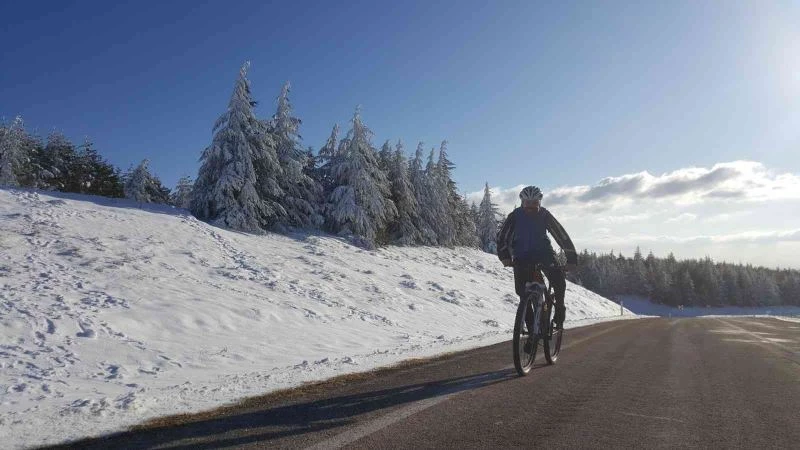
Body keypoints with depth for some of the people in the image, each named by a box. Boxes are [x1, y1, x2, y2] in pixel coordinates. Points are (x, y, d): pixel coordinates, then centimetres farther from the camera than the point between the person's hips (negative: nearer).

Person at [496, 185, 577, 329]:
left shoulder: (544, 215, -13)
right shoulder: (515, 216, -13)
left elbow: (562, 236, -14)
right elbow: (502, 237, -13)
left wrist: (571, 258, -21)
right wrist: (505, 256, -28)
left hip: (543, 253, 0)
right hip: (522, 255, 0)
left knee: (558, 279, -21)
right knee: (522, 289, -11)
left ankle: (559, 310, 3)